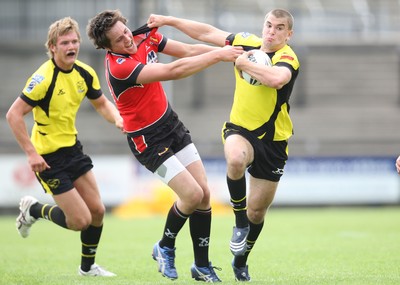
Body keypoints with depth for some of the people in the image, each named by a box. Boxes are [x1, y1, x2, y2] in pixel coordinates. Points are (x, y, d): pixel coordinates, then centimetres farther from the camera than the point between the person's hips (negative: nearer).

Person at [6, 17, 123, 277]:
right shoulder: (44, 78, -23)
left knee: (97, 211, 6)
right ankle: (34, 210, 19)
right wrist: (31, 153, -25)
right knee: (80, 221, -8)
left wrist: (117, 119, -6)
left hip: (73, 148, 7)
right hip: (49, 157, -7)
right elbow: (14, 115, -22)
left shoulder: (85, 73, -1)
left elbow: (102, 104, 15)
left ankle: (88, 266, 26)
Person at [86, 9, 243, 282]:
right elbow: (173, 71, -33)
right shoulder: (118, 67, -29)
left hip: (172, 124, 7)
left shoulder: (145, 37, -4)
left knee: (204, 193, 2)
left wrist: (227, 50, -14)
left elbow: (189, 51, 0)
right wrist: (217, 55, -31)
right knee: (192, 194, -14)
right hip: (148, 140, -7)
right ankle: (165, 248, 14)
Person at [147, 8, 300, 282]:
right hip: (240, 129, 2)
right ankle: (240, 221, -14)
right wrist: (169, 20, 11)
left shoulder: (288, 58, -15)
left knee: (257, 210, 6)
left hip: (272, 141, -2)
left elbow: (276, 78, -39)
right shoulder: (247, 42, 0)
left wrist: (245, 63, -25)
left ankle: (240, 262, 32)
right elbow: (207, 33, 12)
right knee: (235, 159, -37)